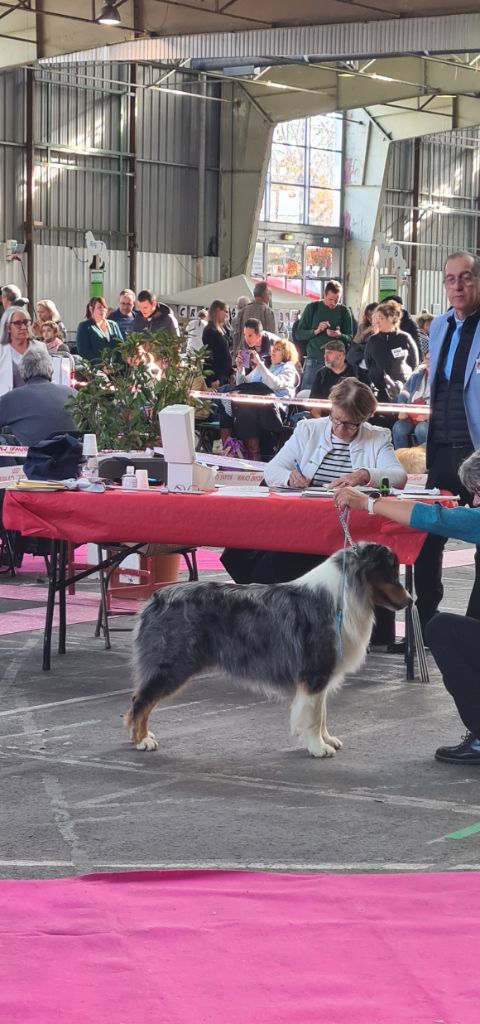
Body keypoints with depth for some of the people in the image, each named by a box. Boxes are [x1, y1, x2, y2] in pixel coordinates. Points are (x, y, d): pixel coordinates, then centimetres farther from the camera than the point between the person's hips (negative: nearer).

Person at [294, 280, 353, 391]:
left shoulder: (344, 311, 6)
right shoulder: (312, 308, 4)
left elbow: (350, 338, 6)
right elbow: (298, 334, 3)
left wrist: (339, 335, -15)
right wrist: (316, 331, -14)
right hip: (314, 360, 0)